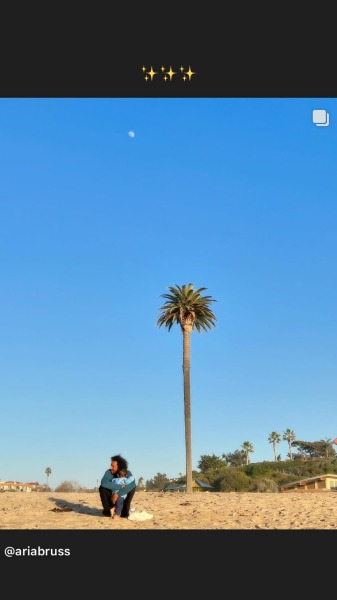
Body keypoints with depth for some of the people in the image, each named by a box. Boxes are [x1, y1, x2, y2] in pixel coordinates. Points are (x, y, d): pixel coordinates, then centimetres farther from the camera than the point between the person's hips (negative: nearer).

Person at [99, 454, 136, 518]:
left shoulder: (127, 473, -16)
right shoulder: (109, 472, -18)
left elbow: (132, 484, -37)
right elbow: (104, 483, -39)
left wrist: (117, 494, -44)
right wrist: (120, 486, -39)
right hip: (111, 499, 0)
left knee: (133, 487, -25)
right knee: (102, 488, -27)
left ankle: (125, 511, -12)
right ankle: (107, 510, -8)